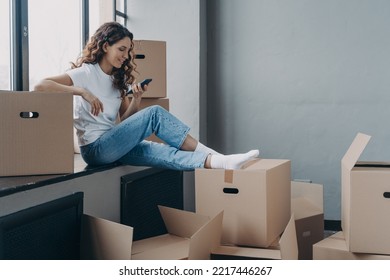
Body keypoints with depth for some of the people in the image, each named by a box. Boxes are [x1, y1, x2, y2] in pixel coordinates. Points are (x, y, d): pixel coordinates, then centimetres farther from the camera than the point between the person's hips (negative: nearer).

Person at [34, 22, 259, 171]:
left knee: (165, 152, -22)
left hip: (114, 146, 7)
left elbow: (124, 121, 13)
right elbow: (41, 86, -18)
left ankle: (216, 161, -44)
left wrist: (137, 98, -6)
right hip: (95, 148, -7)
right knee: (155, 113, -22)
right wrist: (82, 92, -25)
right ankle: (208, 153, -19)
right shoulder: (85, 73, -5)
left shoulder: (117, 79, 17)